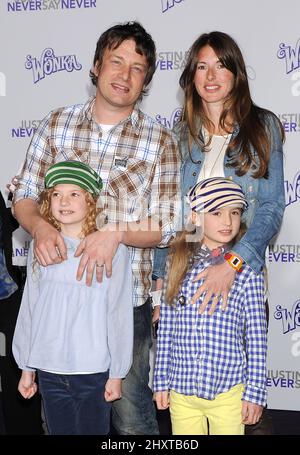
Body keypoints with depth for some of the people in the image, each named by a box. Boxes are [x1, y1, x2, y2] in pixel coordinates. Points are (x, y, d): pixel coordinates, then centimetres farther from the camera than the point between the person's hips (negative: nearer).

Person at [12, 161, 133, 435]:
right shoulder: (40, 247, 2)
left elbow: (119, 314, -7)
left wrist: (117, 373, -5)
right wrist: (26, 367, 9)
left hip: (93, 372, -3)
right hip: (49, 370, 3)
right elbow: (29, 308, 6)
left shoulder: (112, 250, -10)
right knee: (59, 430, 15)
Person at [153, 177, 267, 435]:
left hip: (229, 392, -2)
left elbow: (256, 338, -3)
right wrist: (161, 381, 7)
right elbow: (165, 330, 6)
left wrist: (255, 392, -4)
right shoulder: (180, 266, 2)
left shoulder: (247, 271, -5)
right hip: (181, 391, 2)